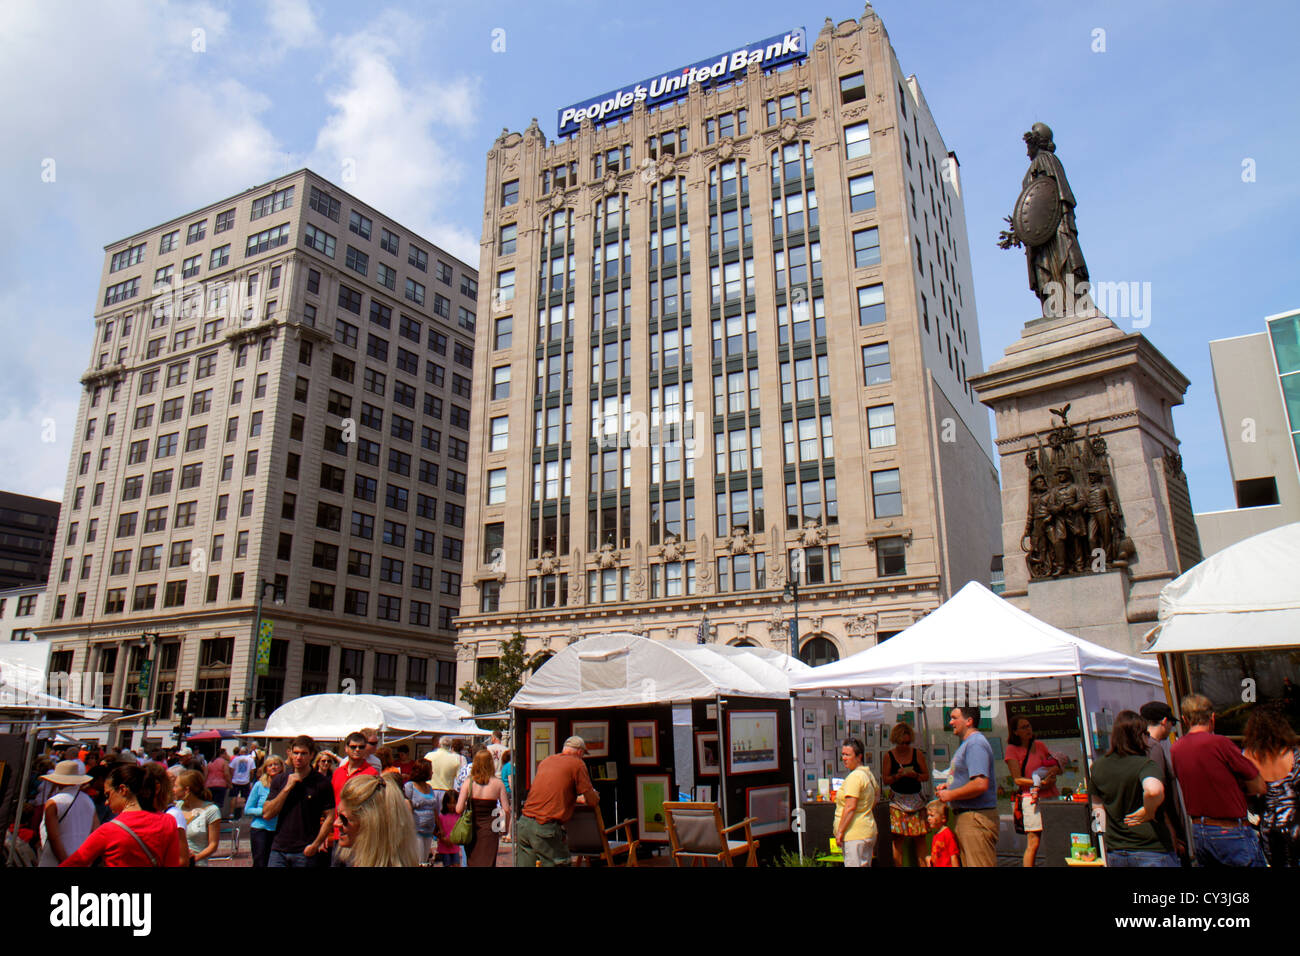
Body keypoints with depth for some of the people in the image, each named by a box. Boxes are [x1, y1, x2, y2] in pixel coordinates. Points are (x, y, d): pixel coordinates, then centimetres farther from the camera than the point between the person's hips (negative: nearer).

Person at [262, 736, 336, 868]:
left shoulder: (322, 783, -4)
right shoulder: (280, 780, 8)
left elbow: (329, 817, -4)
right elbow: (266, 814, 0)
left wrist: (315, 845, -13)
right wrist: (287, 788, -9)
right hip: (279, 849, 3)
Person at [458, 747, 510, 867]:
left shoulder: (468, 782, -6)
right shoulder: (498, 783, -6)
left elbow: (459, 809, -9)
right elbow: (506, 809, -6)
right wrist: (506, 827, 9)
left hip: (472, 828, 1)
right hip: (490, 829, -1)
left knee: (472, 862, 17)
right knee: (487, 862, 5)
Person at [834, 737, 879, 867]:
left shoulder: (855, 777, -16)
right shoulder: (869, 774, 14)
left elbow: (850, 807, -21)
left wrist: (840, 831, -16)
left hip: (855, 834, -10)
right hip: (868, 830, 10)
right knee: (865, 865, 14)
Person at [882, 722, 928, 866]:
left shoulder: (917, 754, 5)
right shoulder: (889, 756, 2)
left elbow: (926, 775, 8)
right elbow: (885, 781, 2)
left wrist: (915, 775, -11)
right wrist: (897, 776, -15)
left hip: (916, 799, 1)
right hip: (898, 799, -1)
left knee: (919, 836, -2)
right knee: (898, 837, -6)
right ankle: (898, 865, -2)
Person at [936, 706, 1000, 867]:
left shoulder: (975, 744, -17)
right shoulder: (967, 743, 17)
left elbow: (980, 784, -28)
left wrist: (950, 795, -17)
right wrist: (949, 786, 13)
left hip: (976, 818, -11)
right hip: (965, 816, 11)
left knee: (979, 864, -7)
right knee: (967, 862, 15)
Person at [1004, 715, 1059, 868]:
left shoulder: (1039, 745, 15)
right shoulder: (1012, 749, -1)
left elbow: (1059, 767, 21)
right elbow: (1017, 779, -7)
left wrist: (1054, 769, -2)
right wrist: (1041, 783, -17)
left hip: (1052, 796, 5)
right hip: (1032, 798, -5)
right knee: (1033, 844, -7)